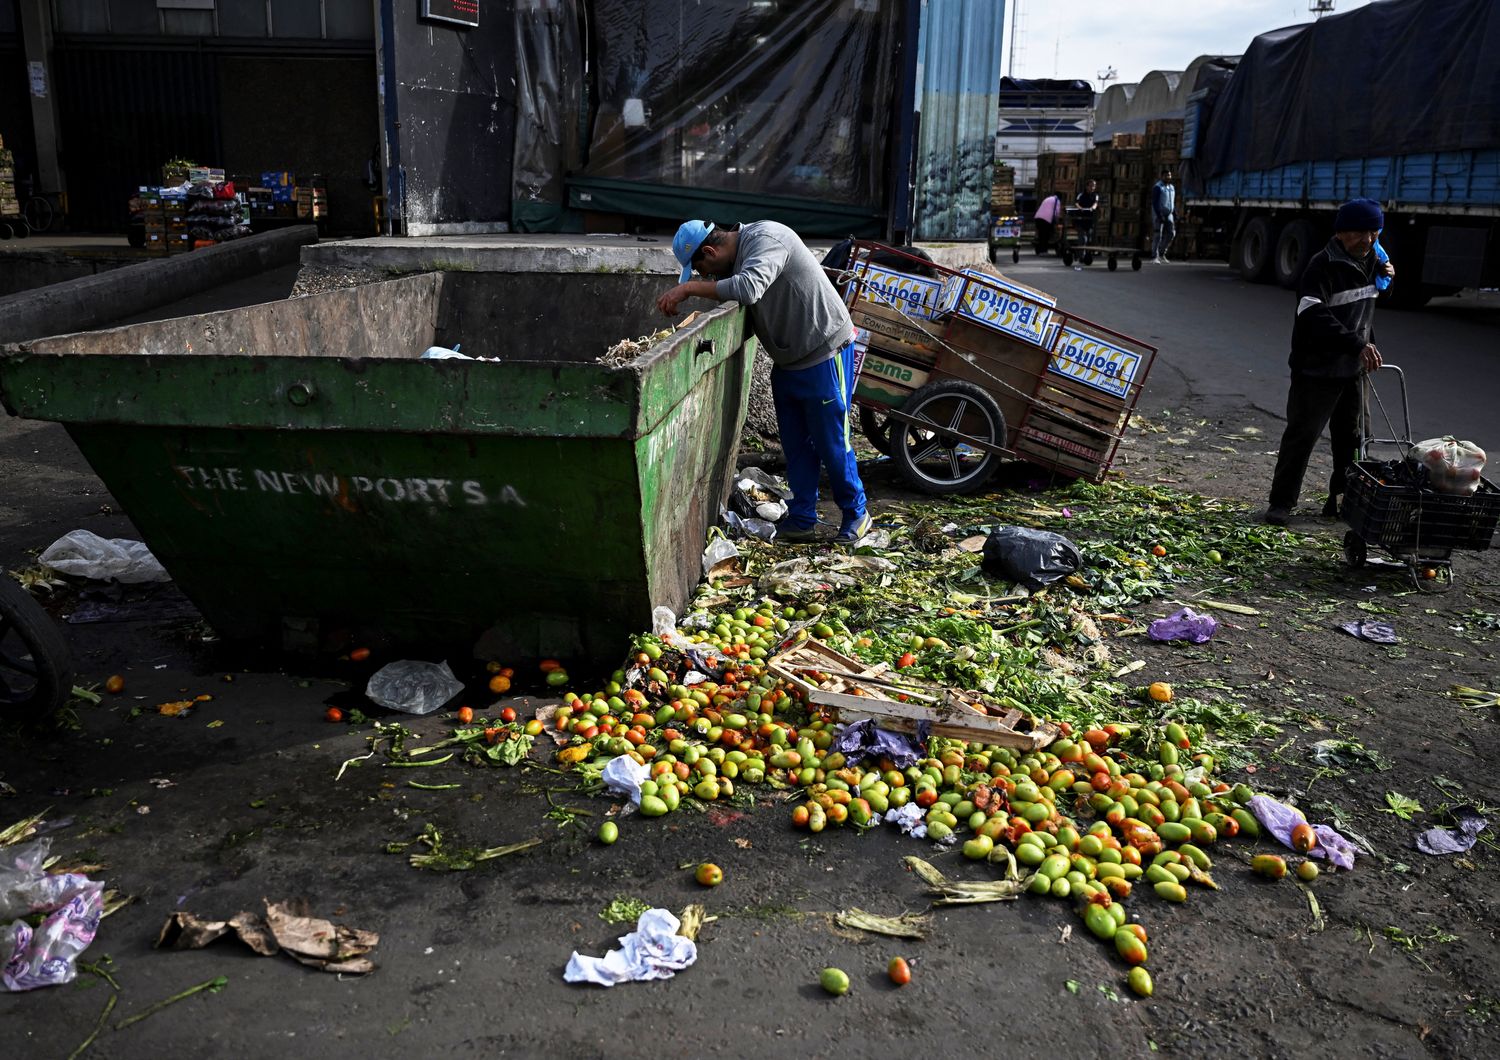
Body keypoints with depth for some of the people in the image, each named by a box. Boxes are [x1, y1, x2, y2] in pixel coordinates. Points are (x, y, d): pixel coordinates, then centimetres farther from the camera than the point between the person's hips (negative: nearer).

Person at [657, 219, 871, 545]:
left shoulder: (766, 238, -23)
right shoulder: (735, 256, 6)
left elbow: (748, 288, -39)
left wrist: (688, 288, -34)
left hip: (825, 354, -9)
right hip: (787, 360, 9)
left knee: (832, 442, 0)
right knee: (795, 445, 12)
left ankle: (856, 514, 17)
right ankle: (802, 520, 21)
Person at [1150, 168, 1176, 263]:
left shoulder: (1171, 188, 14)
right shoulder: (1157, 187, -10)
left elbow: (1173, 203, 18)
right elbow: (1154, 203, -16)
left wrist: (1175, 217, 10)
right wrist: (1159, 216, -23)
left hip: (1168, 215, 7)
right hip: (1158, 214, -7)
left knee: (1171, 233, -4)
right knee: (1158, 235, -11)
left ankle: (1162, 253, 8)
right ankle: (1154, 257, -6)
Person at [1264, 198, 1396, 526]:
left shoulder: (1369, 262, 11)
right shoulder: (1323, 266, -16)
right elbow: (1314, 316, -29)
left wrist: (1384, 276, 9)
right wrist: (1357, 344, -37)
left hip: (1352, 369, 8)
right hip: (1317, 370, -8)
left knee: (1349, 437, 13)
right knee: (1302, 435, -5)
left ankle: (1342, 498, 24)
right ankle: (1281, 502, 3)